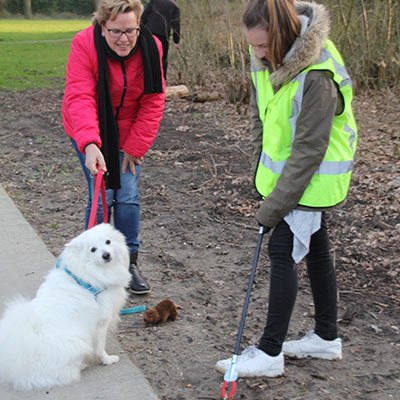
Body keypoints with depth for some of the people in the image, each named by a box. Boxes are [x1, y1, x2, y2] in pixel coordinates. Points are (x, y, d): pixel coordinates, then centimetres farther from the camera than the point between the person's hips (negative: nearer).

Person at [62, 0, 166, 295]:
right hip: (92, 135, -2)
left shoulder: (151, 47, -16)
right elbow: (79, 97, -33)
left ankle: (129, 262, 16)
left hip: (130, 136, 2)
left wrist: (135, 146, -12)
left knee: (128, 196, 0)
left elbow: (153, 102, -10)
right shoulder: (85, 45, -25)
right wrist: (90, 144, -47)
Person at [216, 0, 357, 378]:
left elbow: (308, 150, -26)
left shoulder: (317, 76, -30)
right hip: (283, 170, 8)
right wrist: (263, 165, 8)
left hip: (312, 177, -8)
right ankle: (327, 336, 30)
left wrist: (274, 206, -21)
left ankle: (269, 352, 4)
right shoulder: (264, 57, -6)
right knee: (315, 250, 16)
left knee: (283, 252, -6)